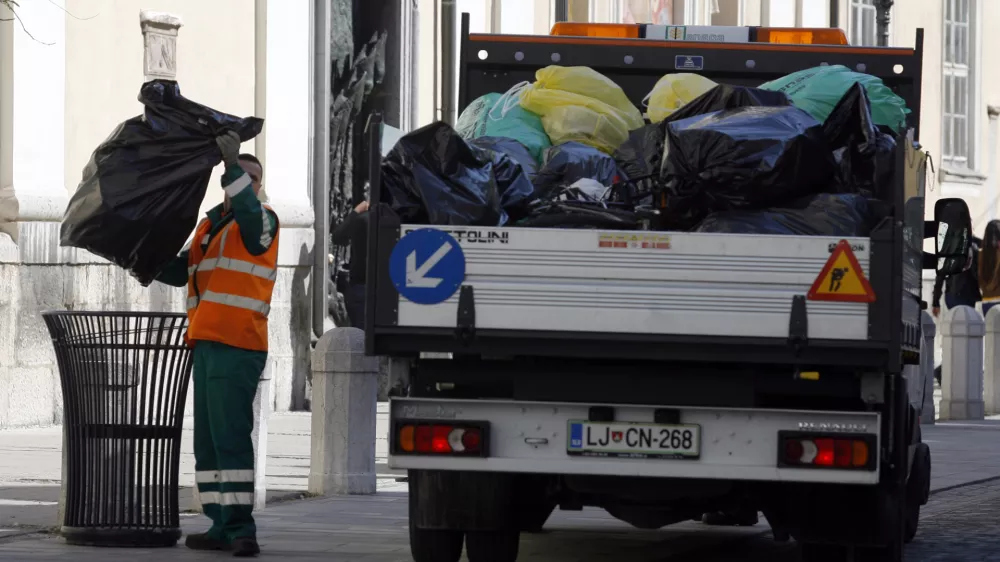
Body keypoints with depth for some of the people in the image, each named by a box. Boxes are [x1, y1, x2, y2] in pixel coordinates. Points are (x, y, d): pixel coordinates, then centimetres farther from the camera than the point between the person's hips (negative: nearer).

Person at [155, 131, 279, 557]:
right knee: (207, 439, 9)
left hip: (237, 346, -9)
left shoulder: (260, 223, -2)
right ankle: (222, 526, 12)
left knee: (230, 437, -14)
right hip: (207, 344, 9)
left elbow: (247, 207, -26)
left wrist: (233, 162, -34)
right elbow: (180, 272, 23)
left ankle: (241, 528, -17)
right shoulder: (210, 225, 21)